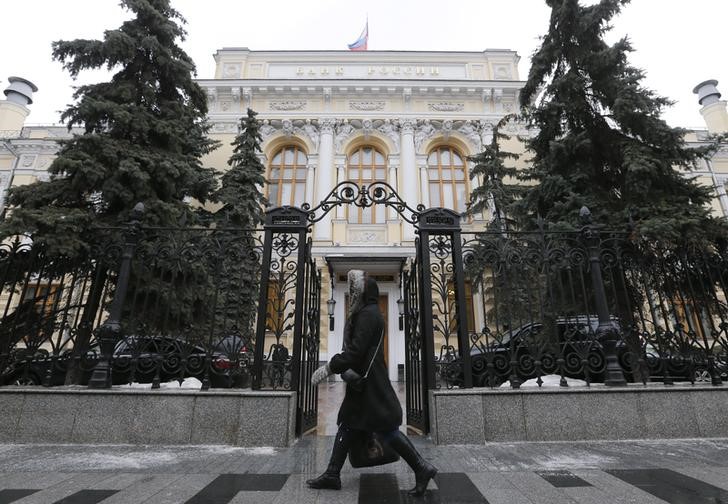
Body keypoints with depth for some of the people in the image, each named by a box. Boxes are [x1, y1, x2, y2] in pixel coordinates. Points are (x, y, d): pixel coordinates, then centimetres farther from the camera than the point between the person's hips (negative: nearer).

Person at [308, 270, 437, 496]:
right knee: (346, 426, 14)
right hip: (363, 384, 11)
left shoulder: (367, 315, -17)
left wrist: (328, 368, -17)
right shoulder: (368, 313, 14)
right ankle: (332, 475, 25)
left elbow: (355, 351, -23)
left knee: (386, 429, -3)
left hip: (371, 384, -11)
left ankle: (422, 468, 9)